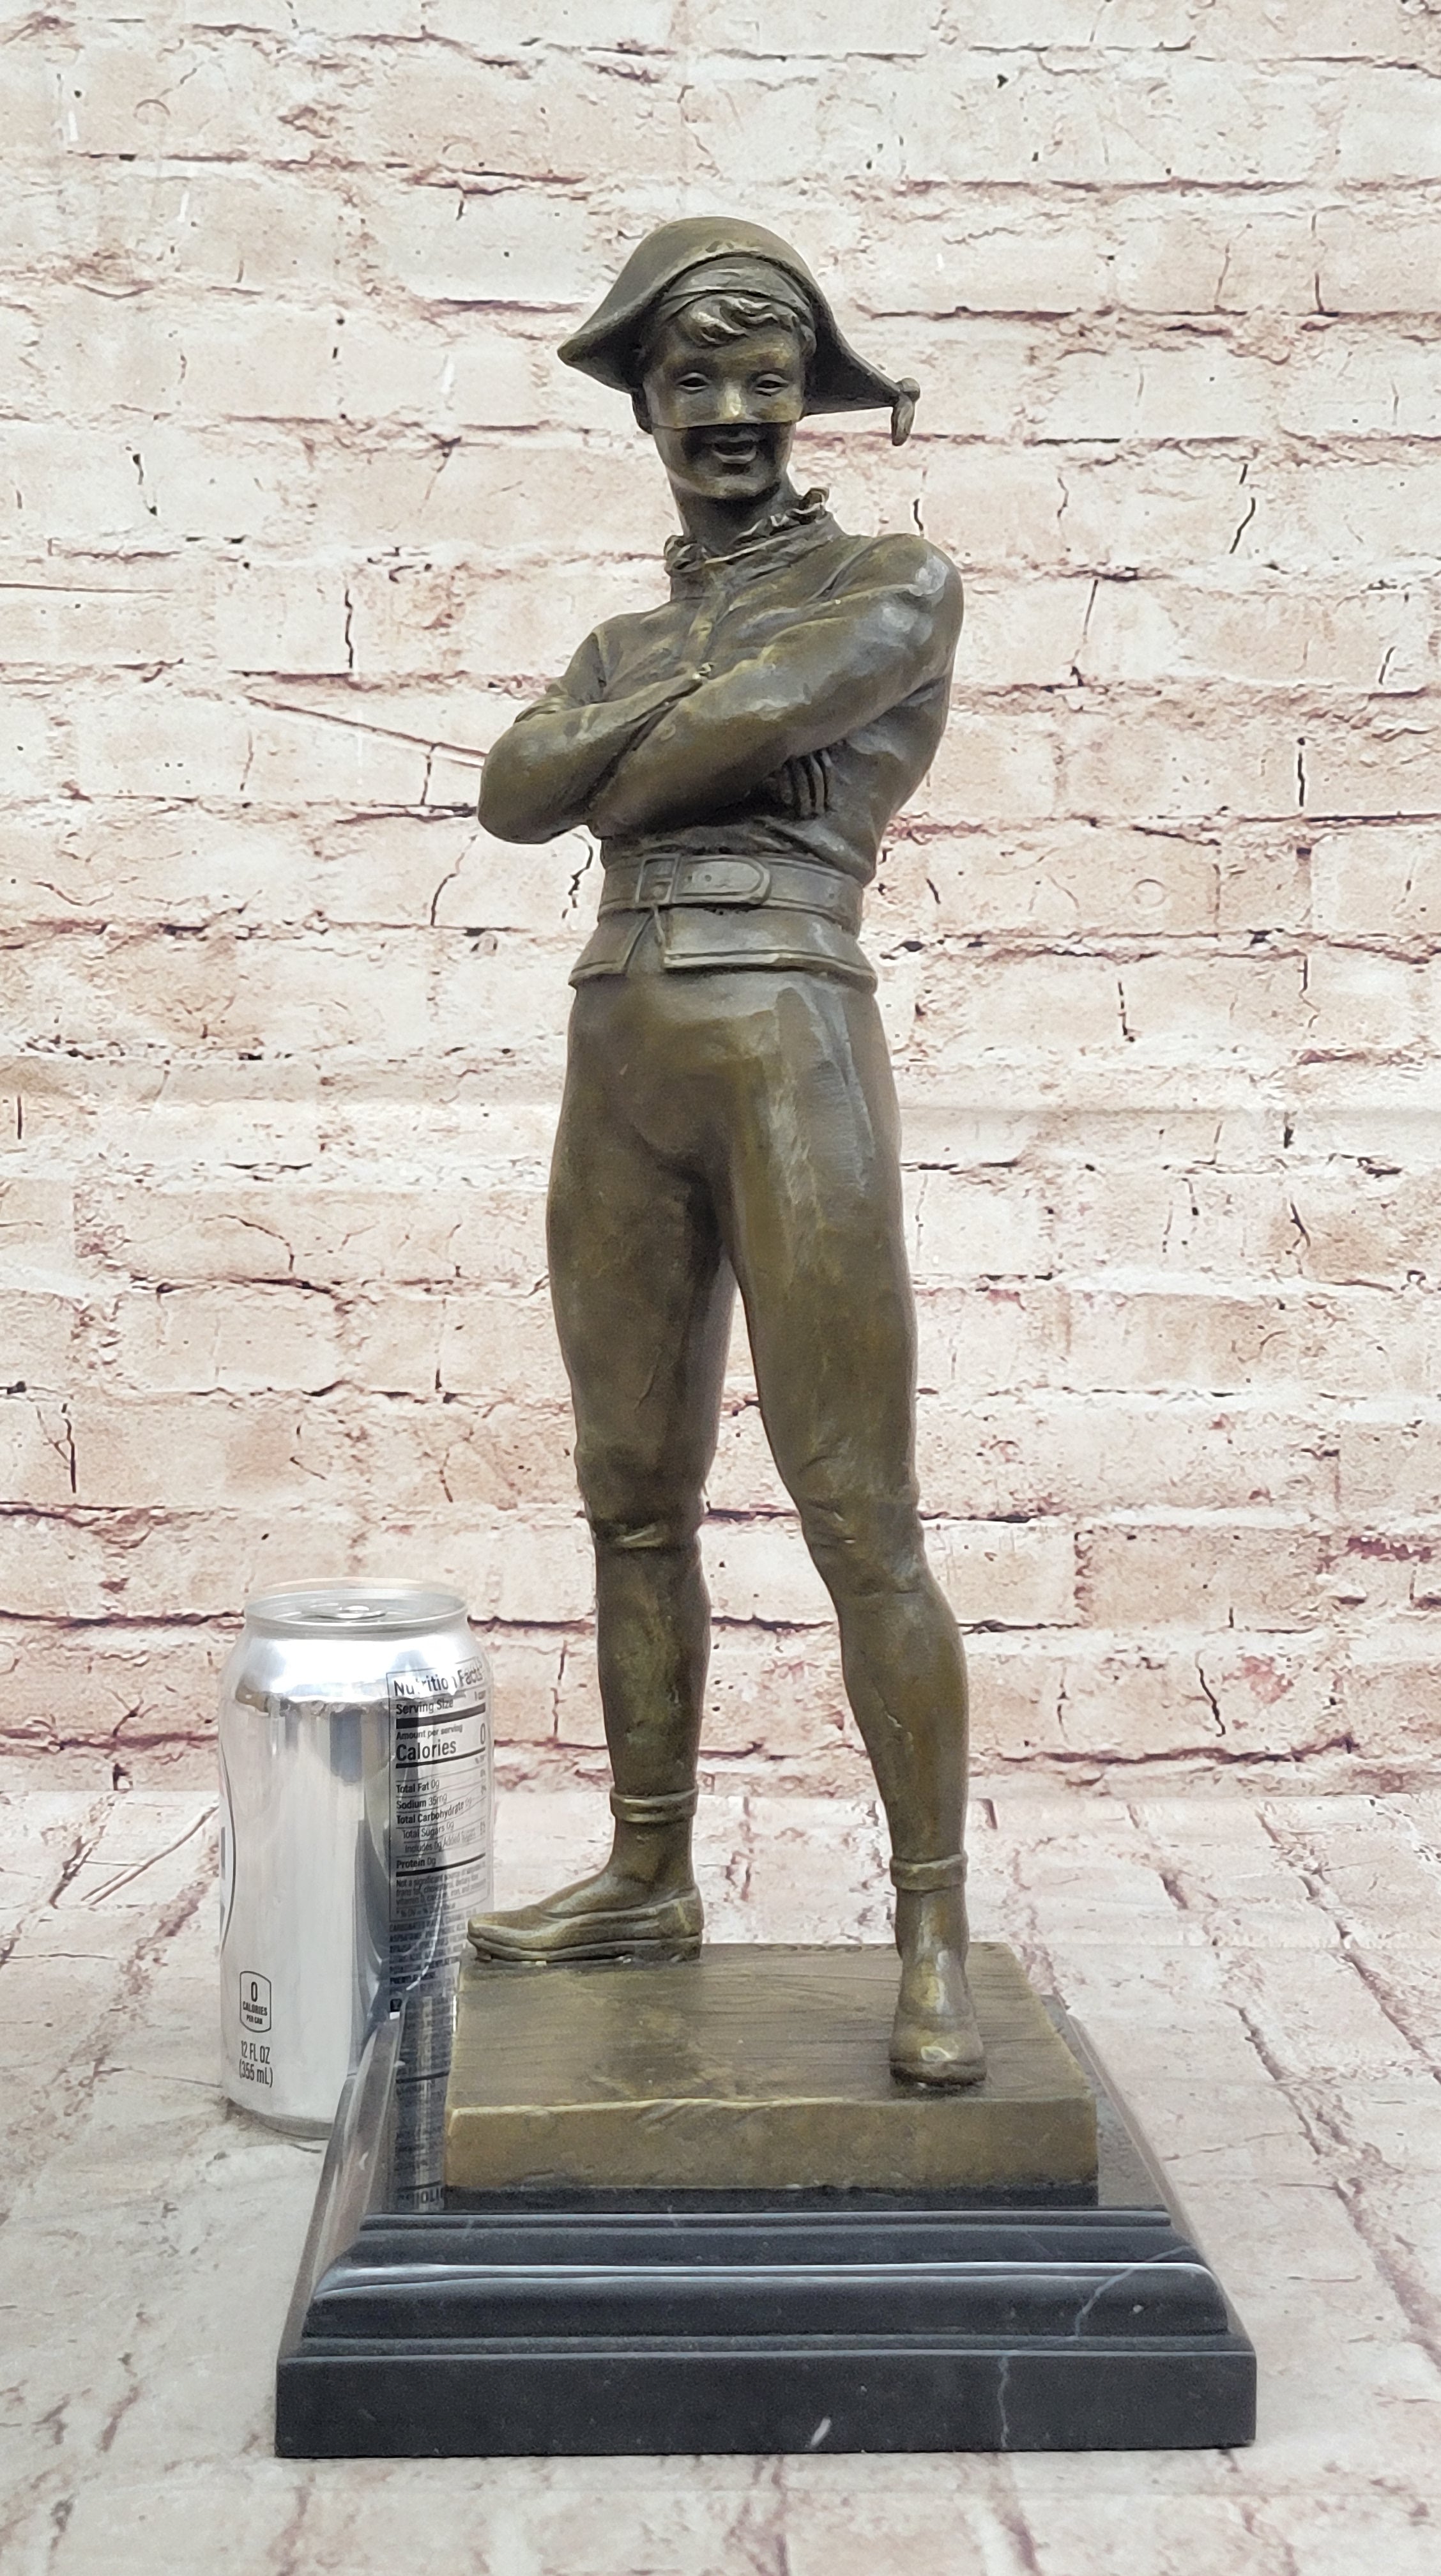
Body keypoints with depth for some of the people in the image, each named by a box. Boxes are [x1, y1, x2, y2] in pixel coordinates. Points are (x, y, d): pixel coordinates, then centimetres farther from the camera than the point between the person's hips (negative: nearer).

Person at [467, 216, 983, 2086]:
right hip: (620, 1069, 6)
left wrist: (621, 768, 2)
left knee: (859, 1519, -8)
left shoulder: (900, 584, 6)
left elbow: (771, 708, -13)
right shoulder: (629, 641, 21)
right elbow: (515, 793, 2)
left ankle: (935, 1937, -1)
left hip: (793, 1061, -6)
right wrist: (689, 696, -7)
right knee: (635, 1501, 11)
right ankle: (650, 1881, 23)